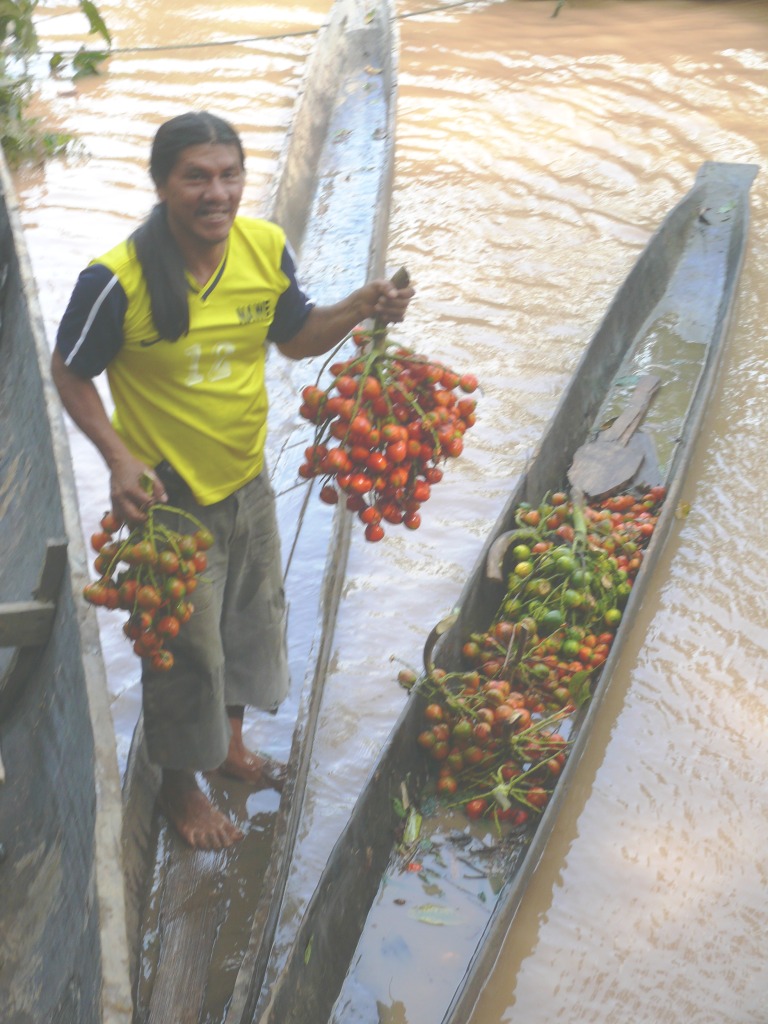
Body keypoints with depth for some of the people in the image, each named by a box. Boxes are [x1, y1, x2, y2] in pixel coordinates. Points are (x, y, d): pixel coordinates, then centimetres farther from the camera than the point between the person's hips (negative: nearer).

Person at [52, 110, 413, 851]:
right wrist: (119, 459, -24)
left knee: (252, 620, 25)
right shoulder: (118, 280, -27)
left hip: (247, 480, 6)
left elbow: (297, 338, 4)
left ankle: (230, 742, 53)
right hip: (168, 495, -6)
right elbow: (70, 373, -13)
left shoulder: (266, 248, -12)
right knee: (184, 647, 10)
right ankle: (180, 789, 37)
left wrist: (360, 308, -15)